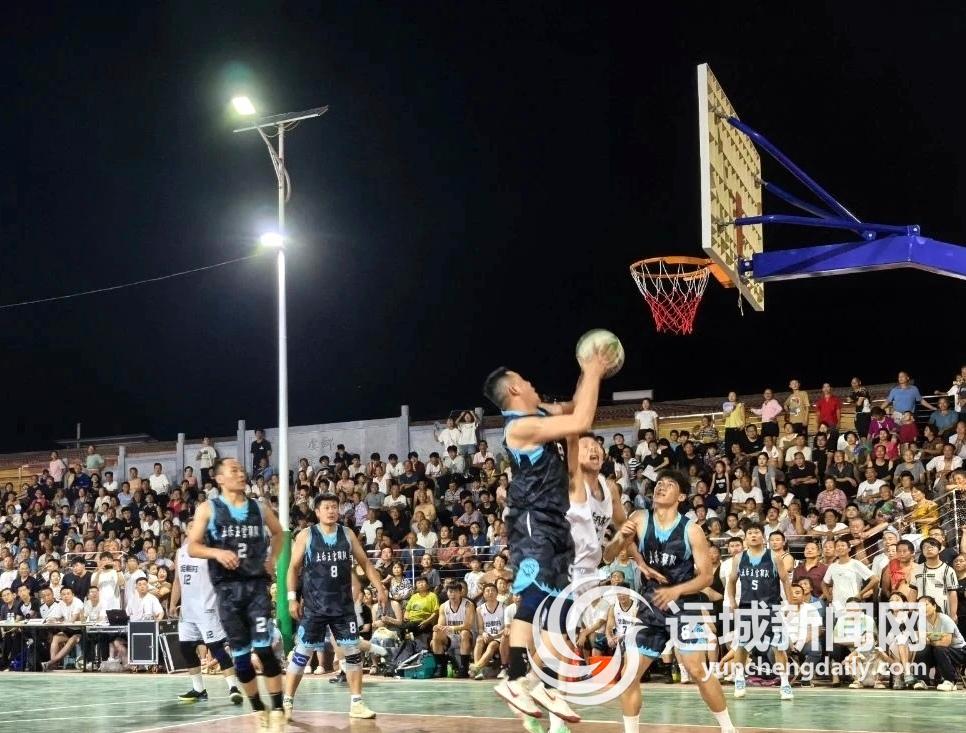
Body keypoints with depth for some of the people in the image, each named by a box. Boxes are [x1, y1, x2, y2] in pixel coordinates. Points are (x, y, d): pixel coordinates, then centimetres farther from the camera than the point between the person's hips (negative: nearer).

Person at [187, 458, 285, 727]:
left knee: (264, 647, -11)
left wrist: (272, 559, 13)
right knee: (240, 653, 4)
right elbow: (192, 547, -2)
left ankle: (278, 709, -5)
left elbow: (278, 533, 27)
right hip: (227, 587, 0)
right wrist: (217, 552, -19)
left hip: (257, 584, 0)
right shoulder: (208, 509, 1)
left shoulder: (260, 508, 8)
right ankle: (258, 709, 17)